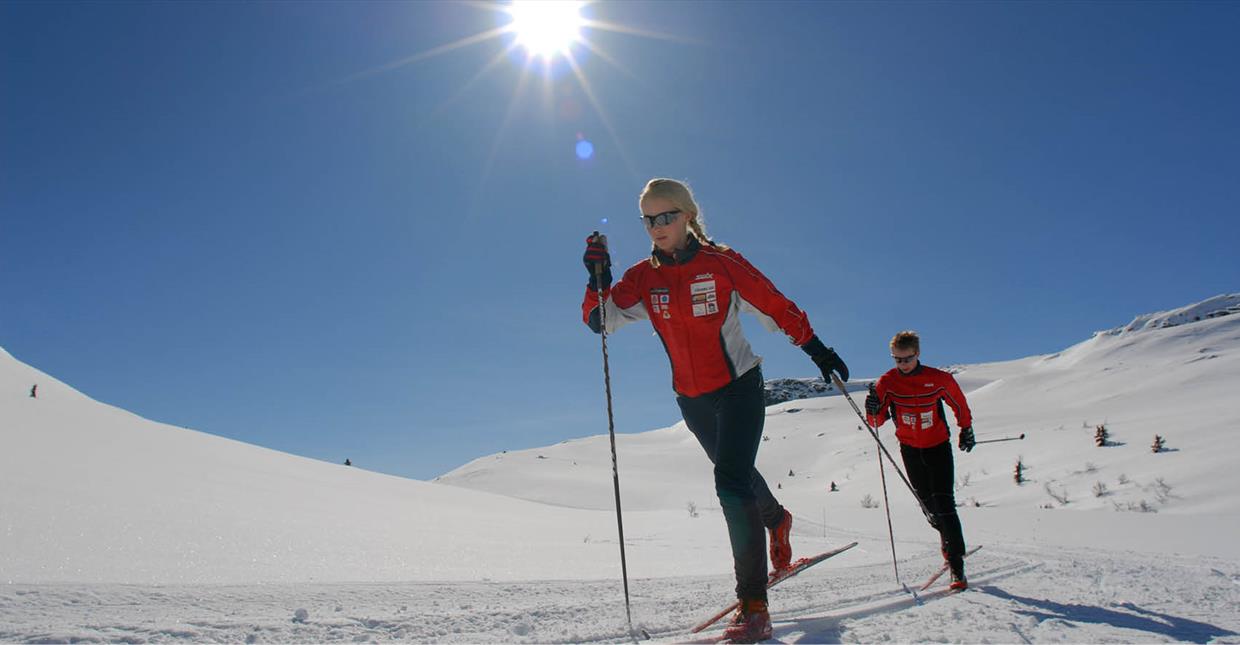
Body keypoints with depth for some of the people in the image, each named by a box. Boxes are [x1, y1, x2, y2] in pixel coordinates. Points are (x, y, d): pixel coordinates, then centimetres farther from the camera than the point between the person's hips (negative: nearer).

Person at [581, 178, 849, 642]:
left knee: (731, 483, -19)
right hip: (692, 399, 5)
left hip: (738, 387, -5)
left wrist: (816, 348, 0)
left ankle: (753, 604, -10)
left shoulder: (721, 263, -10)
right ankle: (777, 521, 56)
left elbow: (775, 307, -3)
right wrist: (599, 279, -27)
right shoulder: (644, 276, -1)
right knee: (735, 473, 24)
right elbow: (600, 319, -10)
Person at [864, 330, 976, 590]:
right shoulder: (887, 382, -11)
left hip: (938, 447, -2)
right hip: (910, 450, 3)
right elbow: (877, 421, -14)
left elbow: (959, 403, 6)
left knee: (944, 503, -11)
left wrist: (966, 429, 16)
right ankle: (948, 538, 39)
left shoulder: (939, 379, -14)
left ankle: (957, 565, -9)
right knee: (929, 503, 12)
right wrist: (874, 410, -35)